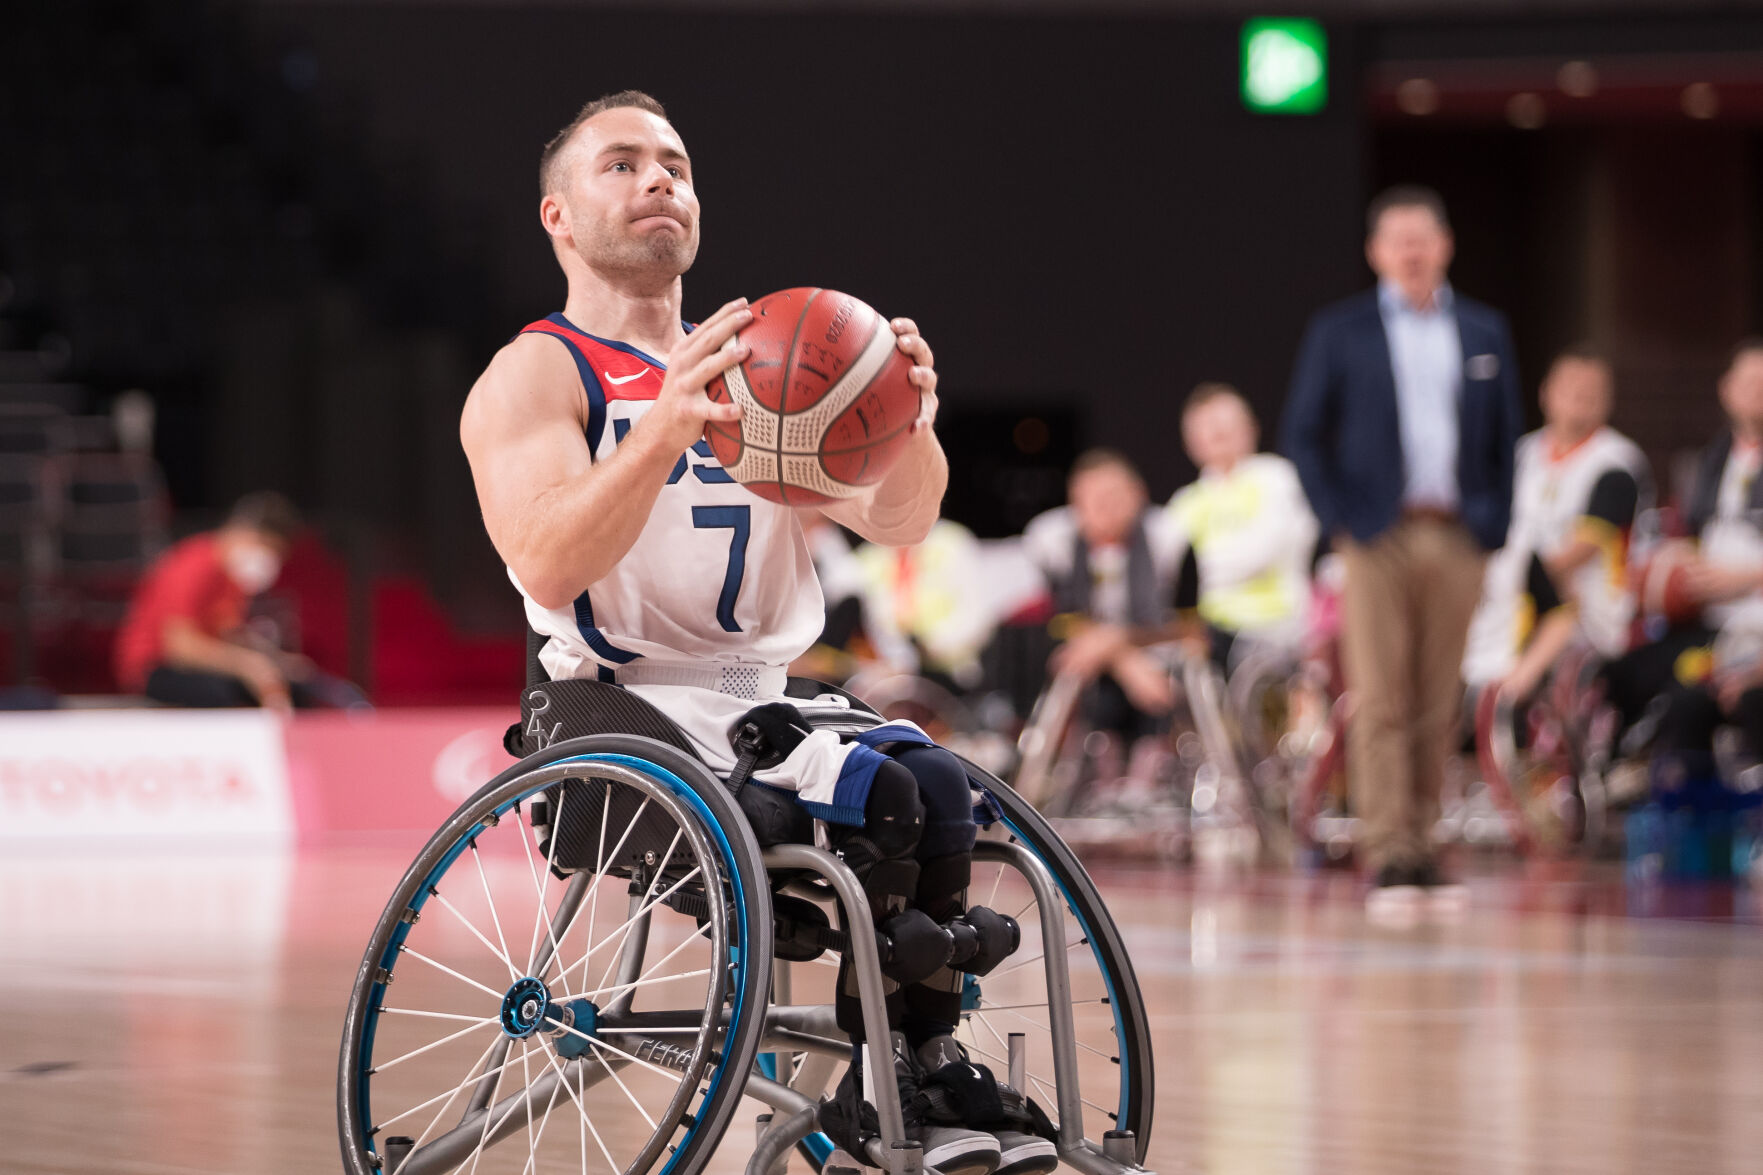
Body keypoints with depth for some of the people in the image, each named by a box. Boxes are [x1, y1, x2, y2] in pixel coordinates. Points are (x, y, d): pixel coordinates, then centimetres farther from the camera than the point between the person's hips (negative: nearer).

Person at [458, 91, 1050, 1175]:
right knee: (881, 793, -27)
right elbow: (548, 568, -20)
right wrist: (662, 435, -35)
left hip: (760, 705, 6)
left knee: (936, 782, -21)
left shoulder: (762, 368, 18)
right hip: (633, 711, -6)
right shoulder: (536, 375, -1)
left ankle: (927, 1076, -14)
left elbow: (894, 522, 5)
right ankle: (875, 1078, -13)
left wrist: (911, 430, -18)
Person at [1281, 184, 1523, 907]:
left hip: (1458, 541, 3)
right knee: (1380, 703, -8)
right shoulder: (1339, 332, 5)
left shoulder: (1485, 333, 13)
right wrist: (1338, 520, -5)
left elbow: (1504, 436, 16)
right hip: (1378, 539, -3)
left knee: (1437, 707, 4)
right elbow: (1303, 435, 5)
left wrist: (1494, 521, 5)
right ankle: (1387, 857, -11)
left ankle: (1418, 846, 10)